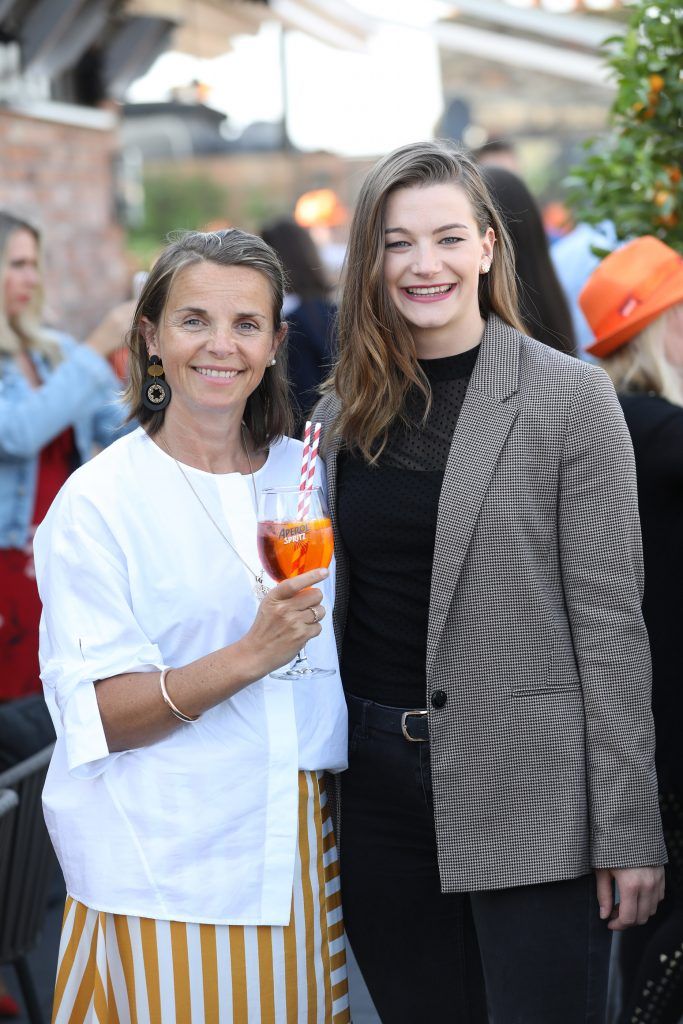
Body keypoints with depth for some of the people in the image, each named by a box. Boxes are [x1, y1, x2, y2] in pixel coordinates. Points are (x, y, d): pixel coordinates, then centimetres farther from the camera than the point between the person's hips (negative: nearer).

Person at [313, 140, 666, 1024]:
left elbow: (608, 620, -9)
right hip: (376, 780, 5)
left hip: (529, 793, -4)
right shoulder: (344, 415, 9)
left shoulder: (570, 399, -6)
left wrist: (627, 829, -11)